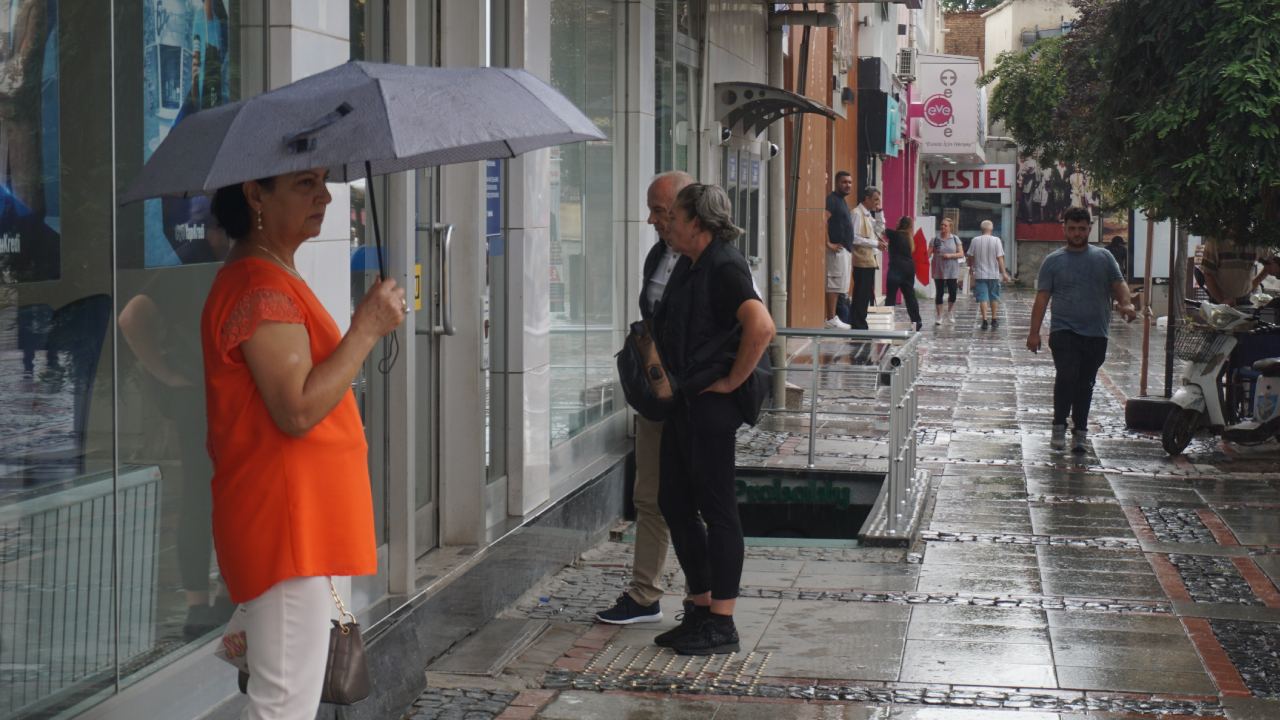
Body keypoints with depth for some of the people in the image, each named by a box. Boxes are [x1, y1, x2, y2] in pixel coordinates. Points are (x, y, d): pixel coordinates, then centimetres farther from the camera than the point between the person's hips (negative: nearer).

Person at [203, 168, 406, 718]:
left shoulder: (272, 277, 16)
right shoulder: (260, 287, -18)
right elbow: (298, 410, -25)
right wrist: (367, 328, -21)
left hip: (300, 513, 11)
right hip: (285, 517, -11)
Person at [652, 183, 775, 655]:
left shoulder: (724, 267, -15)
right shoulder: (694, 268, 15)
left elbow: (761, 326, -29)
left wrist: (732, 380, -20)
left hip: (712, 405, -10)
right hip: (684, 404, 10)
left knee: (716, 509, -4)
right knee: (675, 504, 13)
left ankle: (722, 625, 3)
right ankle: (701, 609, 23)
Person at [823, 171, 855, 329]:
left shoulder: (843, 201, 21)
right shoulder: (832, 199, -10)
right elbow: (823, 220, -24)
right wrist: (828, 243, -24)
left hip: (845, 249, 10)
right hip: (837, 249, -10)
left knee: (839, 285, 10)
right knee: (834, 284, -10)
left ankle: (832, 318, 13)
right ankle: (831, 319, -11)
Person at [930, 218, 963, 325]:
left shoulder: (955, 239, 4)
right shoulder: (935, 239, 1)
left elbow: (961, 254, 1)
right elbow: (929, 253, -4)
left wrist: (950, 255, -14)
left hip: (952, 271, 1)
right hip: (938, 271, -1)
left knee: (952, 293, -1)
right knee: (939, 293, 2)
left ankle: (949, 314, 20)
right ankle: (939, 316, 12)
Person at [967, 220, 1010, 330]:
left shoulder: (975, 241, -3)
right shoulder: (996, 240, -5)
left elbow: (971, 257, 3)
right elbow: (1000, 258, -9)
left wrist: (971, 267, 21)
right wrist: (1004, 273, -6)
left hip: (980, 275, 0)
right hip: (994, 274, 0)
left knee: (983, 298, 0)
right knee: (994, 297, 13)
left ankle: (984, 320, -7)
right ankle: (994, 320, 18)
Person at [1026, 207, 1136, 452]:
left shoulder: (1103, 257, 10)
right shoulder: (1053, 261, 5)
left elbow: (1119, 284, 5)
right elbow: (1042, 298, 3)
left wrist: (1126, 303, -18)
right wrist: (1034, 332, -3)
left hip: (1096, 334, 2)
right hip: (1064, 331, -2)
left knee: (1085, 384, 7)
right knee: (1067, 376, -19)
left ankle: (1080, 432, 16)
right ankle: (1059, 426, -6)